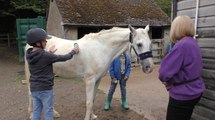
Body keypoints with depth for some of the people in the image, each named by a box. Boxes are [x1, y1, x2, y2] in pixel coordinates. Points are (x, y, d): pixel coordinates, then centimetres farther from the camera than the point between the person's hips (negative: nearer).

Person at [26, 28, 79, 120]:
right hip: (45, 89, -7)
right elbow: (63, 58, -11)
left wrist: (49, 53, 23)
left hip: (34, 88, 7)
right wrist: (73, 52, 4)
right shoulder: (45, 55, -21)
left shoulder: (29, 55, 0)